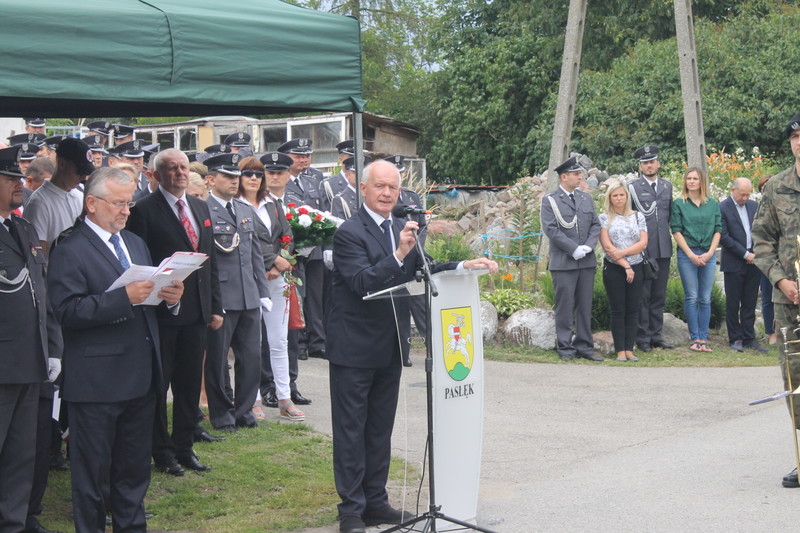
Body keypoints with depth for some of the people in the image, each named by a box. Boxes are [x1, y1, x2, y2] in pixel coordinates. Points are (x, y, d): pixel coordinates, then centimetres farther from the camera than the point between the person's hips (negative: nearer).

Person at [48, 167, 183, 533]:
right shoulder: (70, 251, -10)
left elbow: (149, 294, 20)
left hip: (141, 376, 8)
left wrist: (169, 296, -3)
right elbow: (67, 311, -21)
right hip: (97, 380, -7)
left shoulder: (135, 243, 16)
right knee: (93, 470, 3)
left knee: (135, 465, 16)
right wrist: (124, 298, -27)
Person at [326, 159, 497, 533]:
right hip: (354, 348, -7)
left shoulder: (403, 229, 9)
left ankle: (375, 502, 25)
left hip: (389, 347, 8)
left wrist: (464, 266, 0)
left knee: (381, 428, 15)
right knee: (351, 430, 0)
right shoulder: (349, 233, -15)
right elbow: (363, 283, -25)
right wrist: (399, 254, -35)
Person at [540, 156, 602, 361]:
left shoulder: (586, 198, 15)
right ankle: (565, 347, 6)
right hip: (563, 262, -5)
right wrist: (574, 249, -15)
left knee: (585, 305, 8)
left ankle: (584, 346, 14)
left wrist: (588, 246, -6)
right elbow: (551, 229, -11)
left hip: (587, 261, 5)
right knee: (565, 306, -1)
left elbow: (595, 225, 12)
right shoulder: (550, 200, -2)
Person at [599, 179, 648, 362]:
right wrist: (625, 265, -11)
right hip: (613, 269, -2)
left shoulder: (638, 216, 10)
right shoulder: (604, 218, 3)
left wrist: (622, 252, -12)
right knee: (618, 310, -1)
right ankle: (620, 351, 2)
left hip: (636, 269, 2)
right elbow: (607, 245, -6)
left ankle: (629, 350, 5)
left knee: (633, 310, 2)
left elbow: (643, 243, 0)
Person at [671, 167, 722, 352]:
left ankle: (703, 338, 5)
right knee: (691, 297, -4)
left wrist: (710, 252, -5)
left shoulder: (713, 204, 10)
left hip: (708, 255, 2)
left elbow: (718, 230, 8)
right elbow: (676, 231, -2)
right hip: (687, 254, -2)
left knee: (705, 298, 2)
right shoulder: (679, 204, 3)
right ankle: (695, 338, 0)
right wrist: (691, 254, -9)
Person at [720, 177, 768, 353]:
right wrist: (745, 254, -12)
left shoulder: (754, 206, 11)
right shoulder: (722, 208, -7)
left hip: (753, 262, 5)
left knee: (749, 303, 7)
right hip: (734, 264, -5)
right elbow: (723, 237, -11)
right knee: (733, 304, 2)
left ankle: (749, 339, 12)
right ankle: (735, 339, 10)